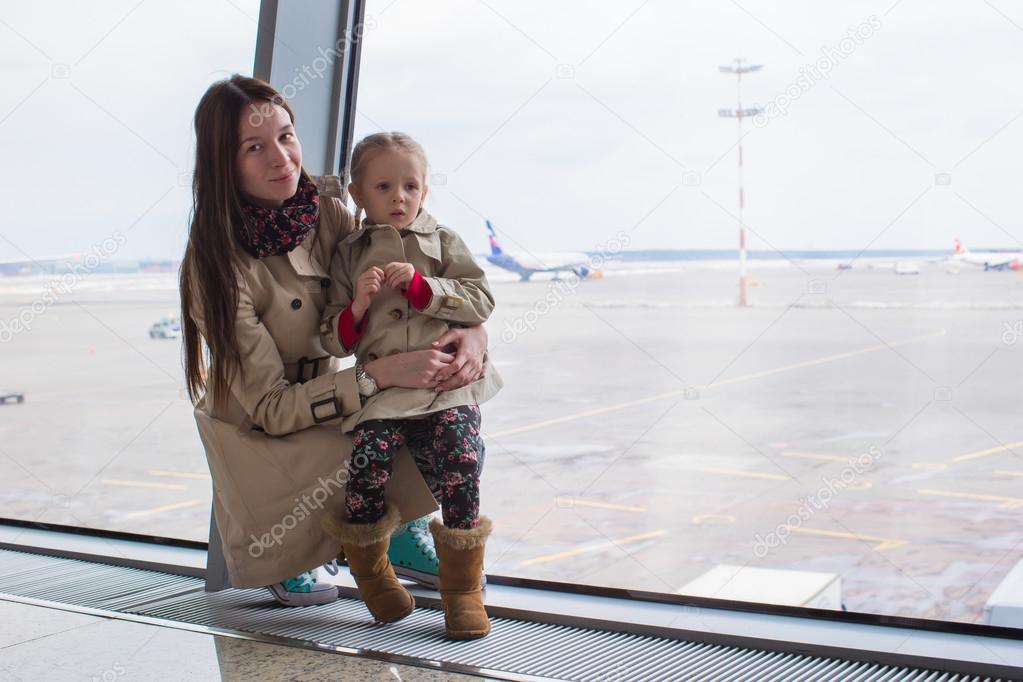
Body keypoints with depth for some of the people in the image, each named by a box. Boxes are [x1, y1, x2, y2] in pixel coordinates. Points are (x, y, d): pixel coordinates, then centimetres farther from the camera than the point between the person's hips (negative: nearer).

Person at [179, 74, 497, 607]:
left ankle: (404, 531, 13)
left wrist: (473, 330, -24)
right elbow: (269, 406, -25)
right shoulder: (217, 263, -25)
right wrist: (381, 373, -35)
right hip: (255, 429, -4)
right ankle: (285, 560, 3)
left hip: (323, 395, 5)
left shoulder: (325, 210, -11)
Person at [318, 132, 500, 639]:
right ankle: (371, 575, 7)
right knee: (367, 465, -22)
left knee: (460, 465, -20)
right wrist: (358, 306, -7)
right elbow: (336, 341, 13)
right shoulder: (348, 254, 16)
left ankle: (462, 590, -1)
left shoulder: (443, 241, 16)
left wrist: (421, 285, -9)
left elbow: (480, 301, 2)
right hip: (381, 385, 0)